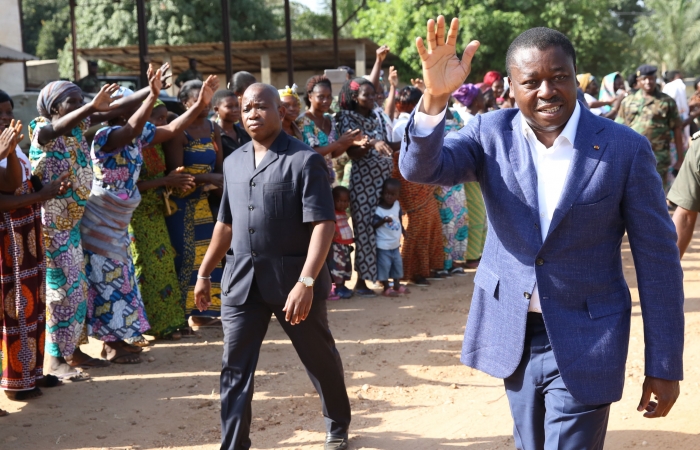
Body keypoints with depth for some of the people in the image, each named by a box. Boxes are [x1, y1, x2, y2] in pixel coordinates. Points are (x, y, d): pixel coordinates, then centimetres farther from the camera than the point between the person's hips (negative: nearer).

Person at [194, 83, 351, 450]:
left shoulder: (305, 159, -10)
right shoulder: (233, 163, 9)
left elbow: (322, 224, -17)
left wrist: (306, 282, -26)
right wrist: (204, 273, 16)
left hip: (293, 278, -4)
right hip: (242, 280, 5)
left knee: (320, 360, 12)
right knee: (235, 369, 4)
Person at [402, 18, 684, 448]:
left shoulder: (625, 148, -12)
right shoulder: (491, 133, -4)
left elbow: (658, 261, -8)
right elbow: (420, 167, -18)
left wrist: (665, 365, -6)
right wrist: (435, 97, -37)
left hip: (584, 341, -3)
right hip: (512, 331, 4)